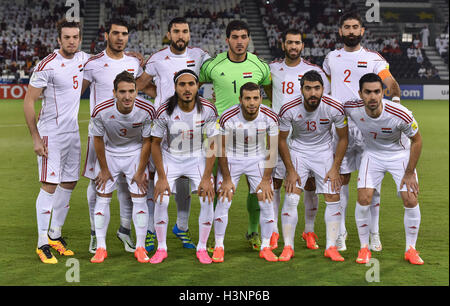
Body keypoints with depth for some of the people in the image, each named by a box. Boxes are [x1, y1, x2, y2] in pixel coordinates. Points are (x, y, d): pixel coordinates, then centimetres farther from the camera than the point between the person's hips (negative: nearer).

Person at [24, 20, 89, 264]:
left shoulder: (83, 59, 4)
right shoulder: (47, 65, -15)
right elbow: (28, 102, -12)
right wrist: (36, 138, -15)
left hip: (74, 132, 7)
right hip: (51, 133, -7)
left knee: (69, 183, 11)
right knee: (49, 185, -8)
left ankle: (55, 235, 25)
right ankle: (42, 243, -2)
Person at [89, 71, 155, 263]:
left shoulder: (146, 111, -25)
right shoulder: (101, 111, -26)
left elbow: (146, 142, -10)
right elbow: (98, 139, -8)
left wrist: (140, 172, -5)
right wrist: (104, 169, -3)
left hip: (135, 153, 0)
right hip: (109, 153, 0)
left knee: (139, 198, -6)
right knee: (102, 198, -3)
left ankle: (140, 248, 4)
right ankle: (100, 248, 6)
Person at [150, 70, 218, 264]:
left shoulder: (208, 110, -18)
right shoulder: (165, 111, -21)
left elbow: (212, 145, -9)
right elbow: (156, 144, -9)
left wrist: (207, 177, -13)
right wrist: (161, 177, -11)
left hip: (197, 158, 1)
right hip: (169, 158, -1)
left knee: (207, 200, -12)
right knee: (161, 201, -12)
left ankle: (202, 248, 6)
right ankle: (161, 248, 6)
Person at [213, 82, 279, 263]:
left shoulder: (270, 117, -19)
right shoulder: (228, 117, -25)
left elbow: (273, 149, -8)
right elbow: (222, 149, -12)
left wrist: (266, 180, -9)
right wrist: (227, 179, -10)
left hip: (258, 158, 2)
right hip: (231, 159, -1)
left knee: (267, 200, -6)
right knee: (223, 201, -8)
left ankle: (265, 247, 9)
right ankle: (219, 247, 8)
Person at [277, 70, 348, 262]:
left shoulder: (335, 108, -20)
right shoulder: (288, 110, -22)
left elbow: (343, 138, -5)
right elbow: (281, 140, -7)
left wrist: (335, 168, -8)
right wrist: (290, 170, -10)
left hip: (324, 152, 1)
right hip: (297, 151, -1)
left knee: (333, 199, -7)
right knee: (291, 198, -11)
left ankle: (331, 247, 3)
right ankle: (288, 247, -1)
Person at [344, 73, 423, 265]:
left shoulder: (400, 115, -31)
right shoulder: (352, 109, -25)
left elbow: (417, 140, -14)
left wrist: (410, 173, -11)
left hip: (400, 154, -1)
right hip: (372, 154, 2)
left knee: (411, 200, -12)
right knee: (363, 199, -14)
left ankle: (411, 249, 8)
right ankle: (364, 248, 4)